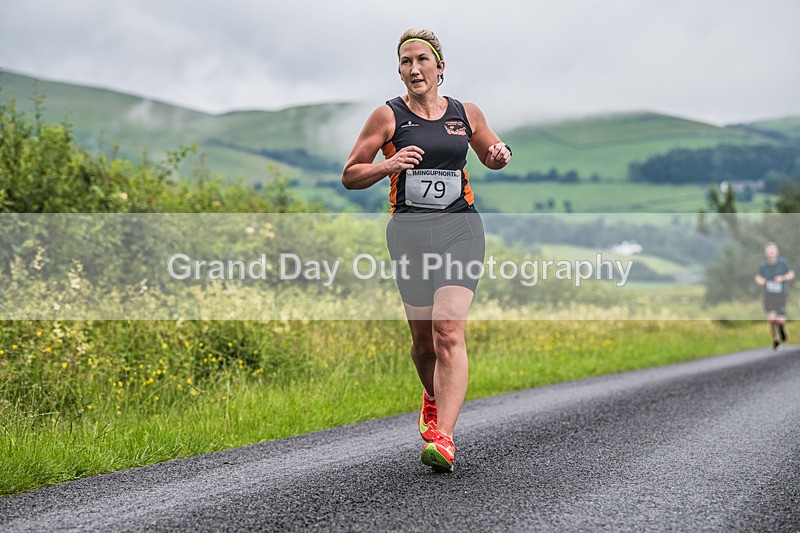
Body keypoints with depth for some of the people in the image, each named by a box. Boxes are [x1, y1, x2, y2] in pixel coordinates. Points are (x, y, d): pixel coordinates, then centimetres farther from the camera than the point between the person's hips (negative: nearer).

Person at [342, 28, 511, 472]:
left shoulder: (466, 114, 8)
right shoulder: (389, 116, 2)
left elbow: (490, 156, 26)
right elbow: (350, 176, 3)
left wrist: (500, 155, 2)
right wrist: (389, 165, -15)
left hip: (460, 227, 0)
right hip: (409, 230, 0)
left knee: (449, 330, -16)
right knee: (424, 338, 8)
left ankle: (443, 439, -22)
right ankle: (434, 397, 41)